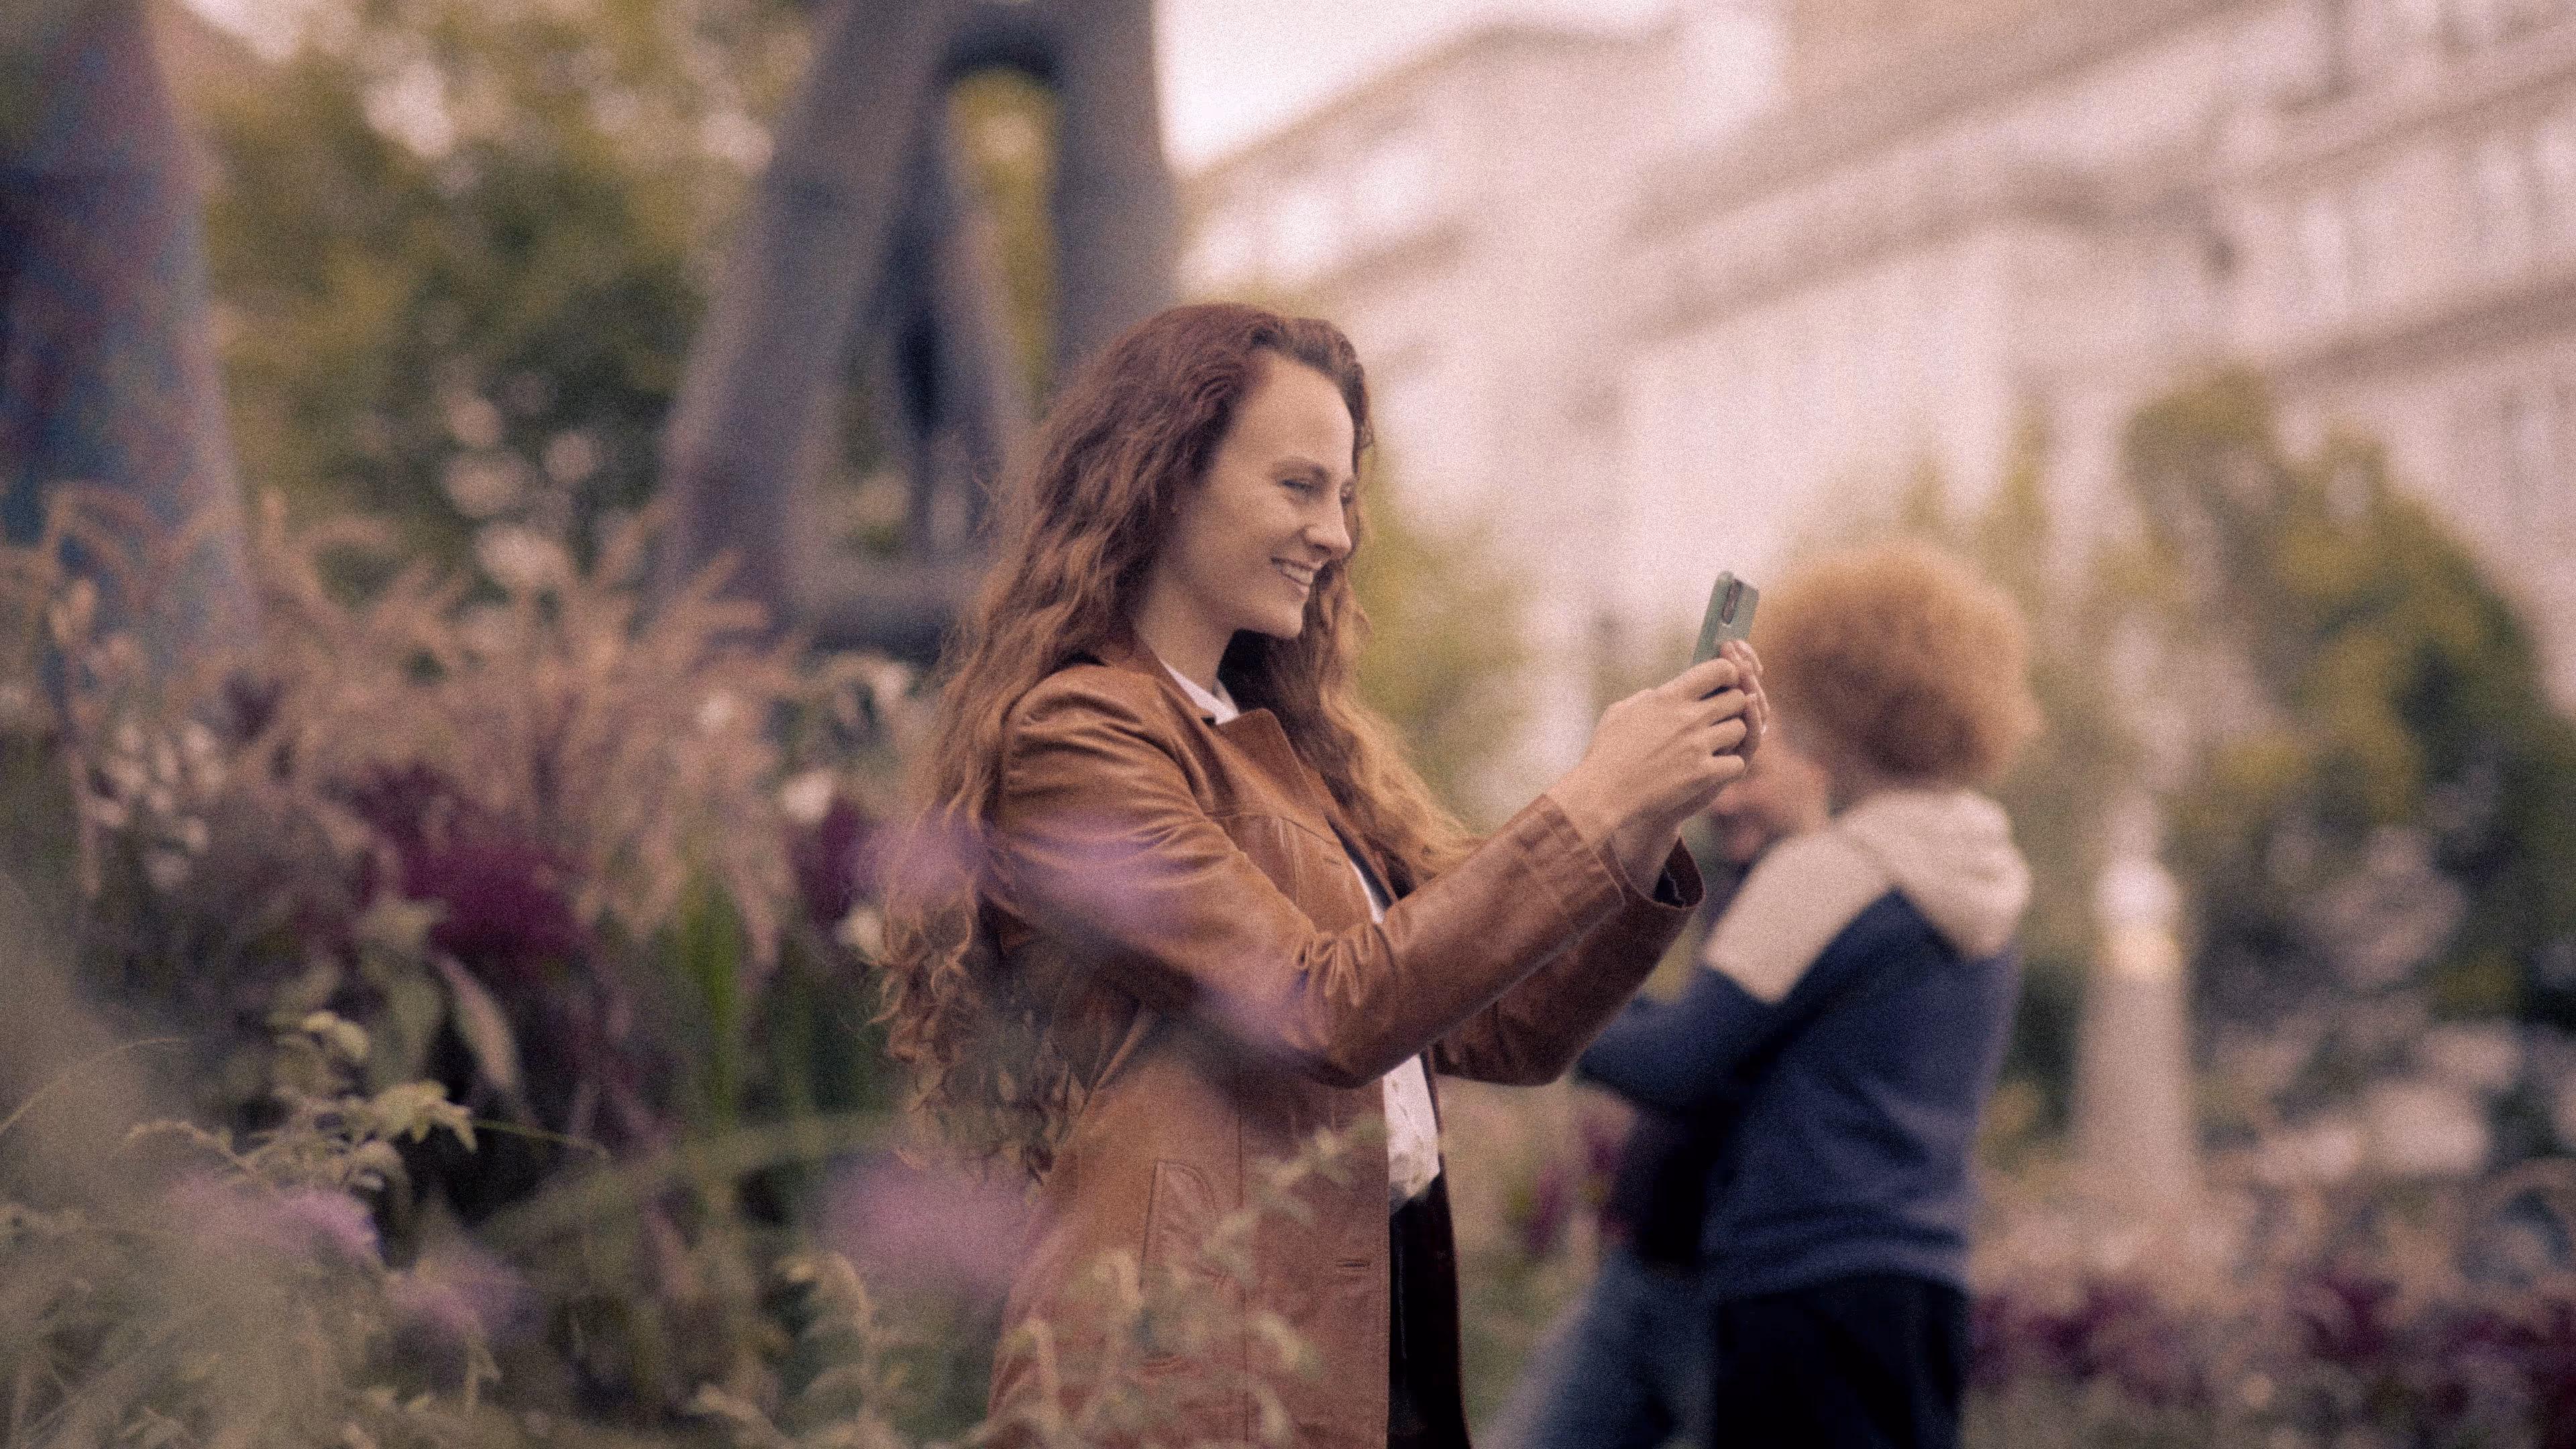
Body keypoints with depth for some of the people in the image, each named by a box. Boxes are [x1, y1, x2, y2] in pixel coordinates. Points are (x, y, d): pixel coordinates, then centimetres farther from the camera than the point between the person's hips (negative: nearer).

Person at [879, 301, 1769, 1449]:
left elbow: (1507, 1032, 11)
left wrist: (1653, 819, -2)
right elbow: (1327, 1013, -18)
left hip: (1388, 1344, 8)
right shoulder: (1071, 742, -9)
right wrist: (1589, 811, -15)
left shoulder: (1305, 746, 17)